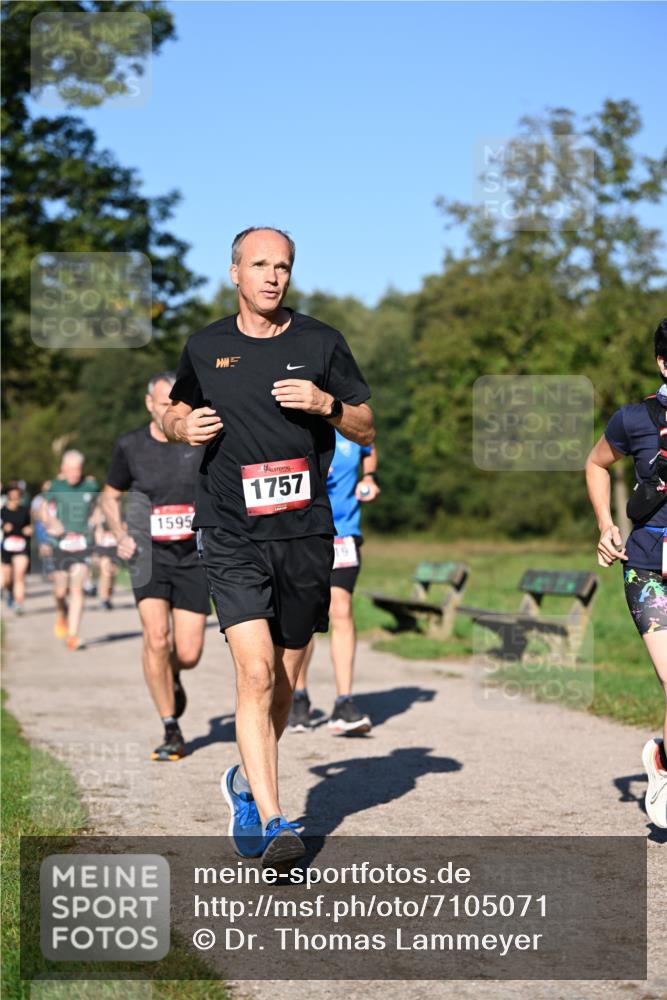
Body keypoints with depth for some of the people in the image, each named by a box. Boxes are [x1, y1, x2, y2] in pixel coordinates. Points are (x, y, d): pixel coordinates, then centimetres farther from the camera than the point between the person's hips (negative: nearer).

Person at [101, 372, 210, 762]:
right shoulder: (131, 447, -1)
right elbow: (111, 496, 14)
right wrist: (121, 535, -1)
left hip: (194, 557, 0)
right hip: (150, 554, 0)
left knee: (188, 654, -2)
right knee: (156, 637, -20)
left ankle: (171, 676, 37)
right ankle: (172, 732, -8)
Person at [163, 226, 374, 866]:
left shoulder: (320, 344, 5)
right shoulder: (205, 347, 7)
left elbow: (367, 430, 10)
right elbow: (174, 416, 22)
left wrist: (325, 404, -10)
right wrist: (183, 427, -2)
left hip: (305, 533, 2)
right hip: (232, 536, -2)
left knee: (285, 682, 11)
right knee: (256, 672, -16)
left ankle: (246, 782, 36)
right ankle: (272, 820, -16)